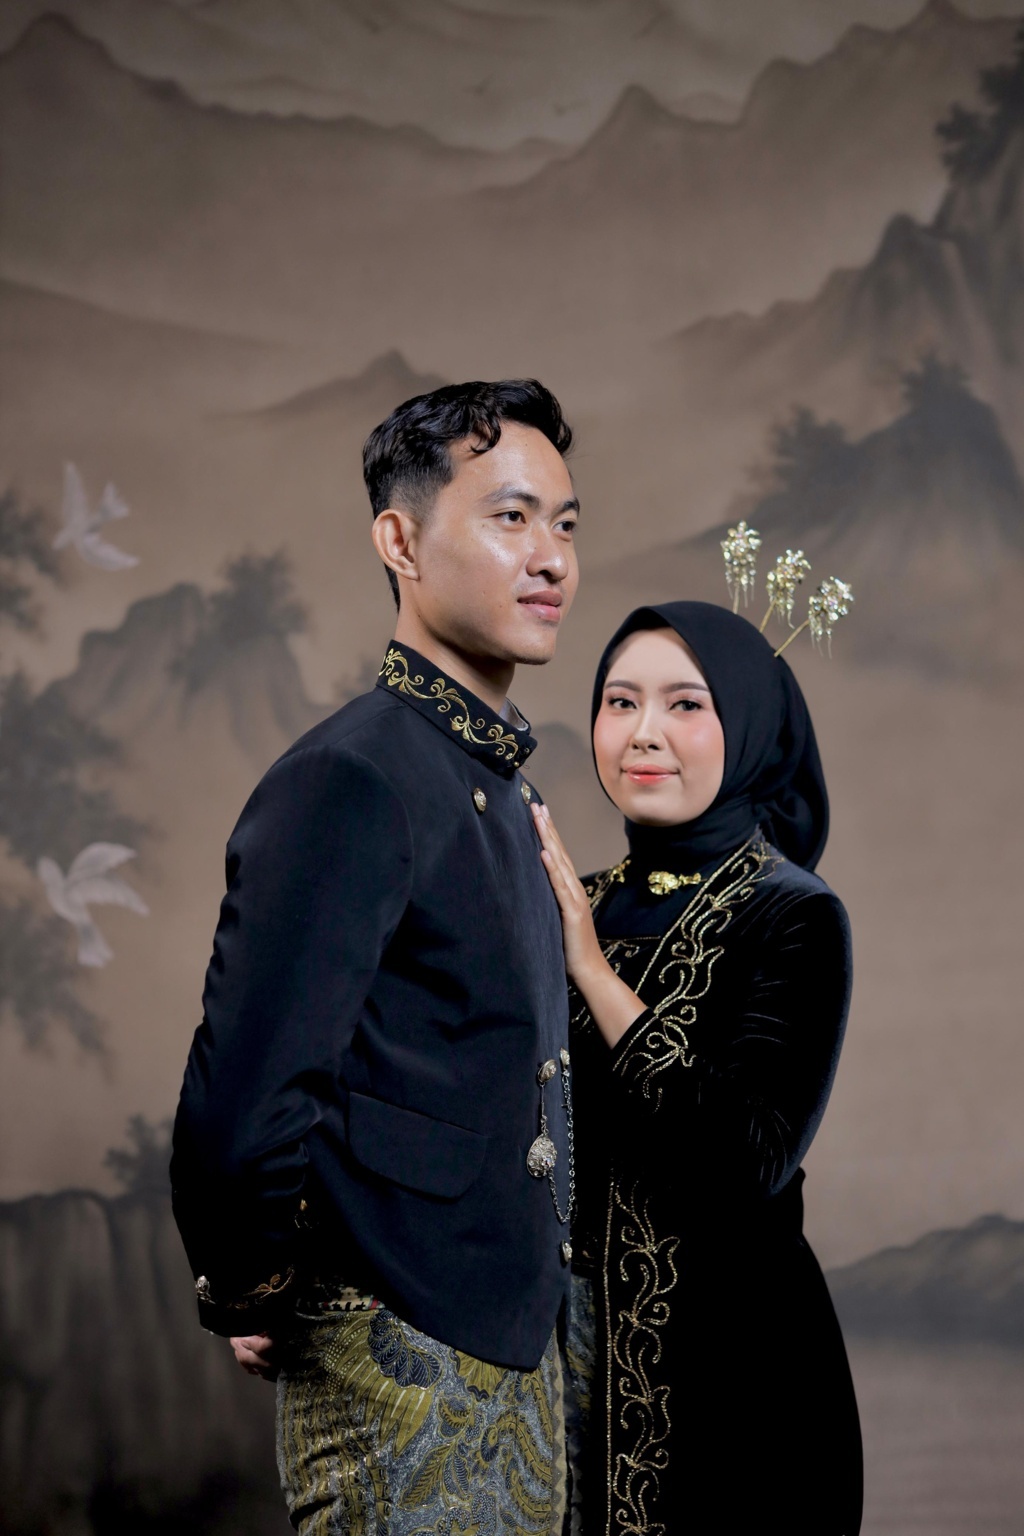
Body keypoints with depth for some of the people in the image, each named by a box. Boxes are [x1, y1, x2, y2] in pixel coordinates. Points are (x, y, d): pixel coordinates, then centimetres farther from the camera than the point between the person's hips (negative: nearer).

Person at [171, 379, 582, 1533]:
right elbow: (239, 1111, -24)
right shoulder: (348, 783, -19)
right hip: (400, 1363, -9)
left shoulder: (497, 785, 13)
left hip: (514, 1347, 9)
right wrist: (258, 1302, -10)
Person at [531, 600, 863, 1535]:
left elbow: (753, 1158, -25)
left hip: (728, 1352, -5)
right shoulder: (586, 904, 4)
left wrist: (593, 970, -21)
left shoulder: (792, 916, -13)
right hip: (584, 1347, 6)